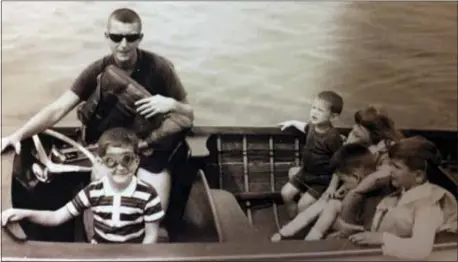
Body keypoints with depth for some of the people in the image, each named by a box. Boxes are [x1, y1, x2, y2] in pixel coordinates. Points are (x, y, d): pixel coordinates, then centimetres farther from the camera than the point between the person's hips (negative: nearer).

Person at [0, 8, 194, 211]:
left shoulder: (159, 67, -13)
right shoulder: (98, 71, -7)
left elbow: (188, 117, -4)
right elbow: (58, 109, -13)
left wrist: (171, 104, -27)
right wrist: (17, 135, -25)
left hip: (150, 152, -1)